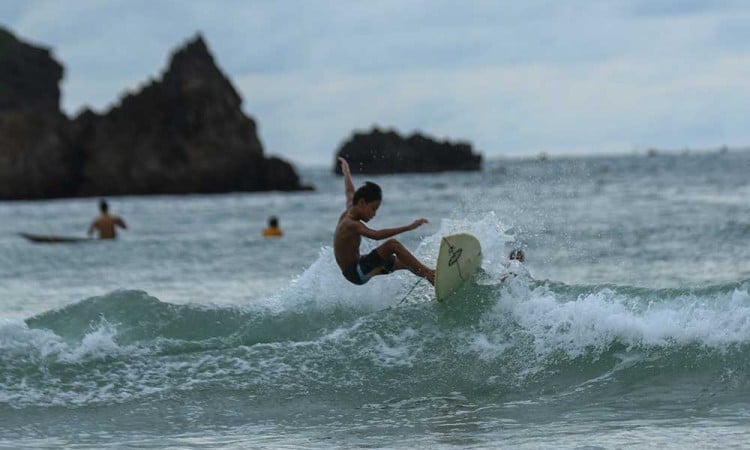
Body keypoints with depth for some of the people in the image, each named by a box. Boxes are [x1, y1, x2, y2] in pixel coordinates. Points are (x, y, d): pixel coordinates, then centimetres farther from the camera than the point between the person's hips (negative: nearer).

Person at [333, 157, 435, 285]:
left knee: (404, 262, 11)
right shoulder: (351, 224, -24)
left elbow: (350, 191, 26)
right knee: (392, 244, -21)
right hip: (355, 273, -11)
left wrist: (345, 168, 47)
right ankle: (428, 274, -19)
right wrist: (408, 227, -46)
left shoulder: (349, 213, 5)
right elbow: (376, 235, -40)